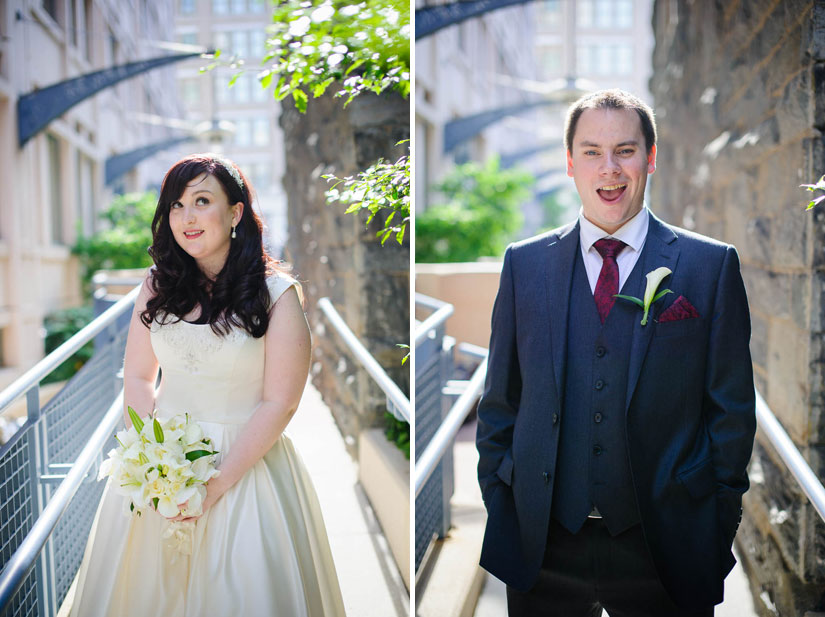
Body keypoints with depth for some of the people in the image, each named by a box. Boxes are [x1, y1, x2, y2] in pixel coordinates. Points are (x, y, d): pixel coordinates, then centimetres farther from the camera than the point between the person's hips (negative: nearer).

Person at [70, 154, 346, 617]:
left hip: (244, 461, -4)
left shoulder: (276, 293, -11)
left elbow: (279, 404, -12)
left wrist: (217, 483, -16)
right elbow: (138, 377, 4)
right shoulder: (159, 285, 3)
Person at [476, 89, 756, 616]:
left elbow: (732, 406, 1)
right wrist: (499, 508, 3)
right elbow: (499, 400, 7)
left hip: (663, 549, -1)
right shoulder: (524, 263, 4)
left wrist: (718, 528, -1)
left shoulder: (711, 264, 0)